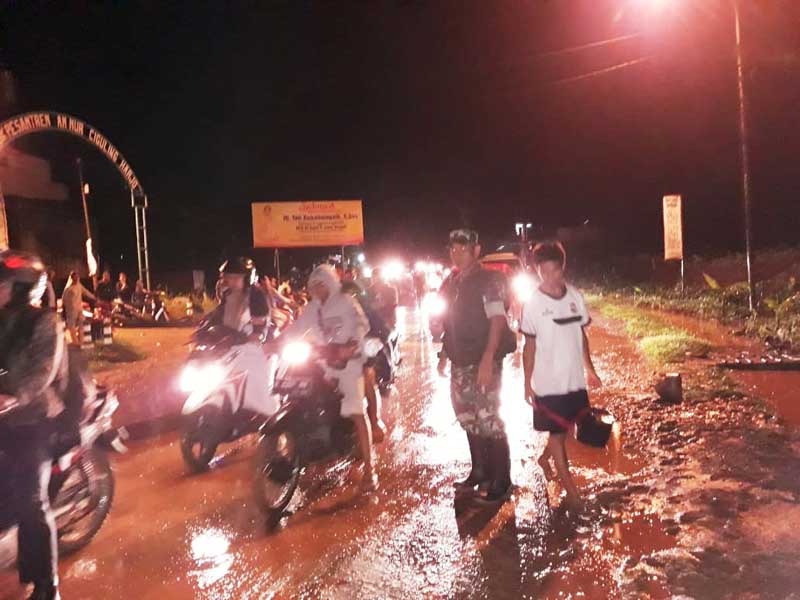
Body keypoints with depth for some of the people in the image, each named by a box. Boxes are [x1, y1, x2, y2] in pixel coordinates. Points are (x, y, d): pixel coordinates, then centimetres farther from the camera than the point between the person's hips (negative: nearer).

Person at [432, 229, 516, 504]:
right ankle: (480, 473, 30)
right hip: (460, 363, 7)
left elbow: (498, 320, -16)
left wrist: (488, 360, -24)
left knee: (488, 420, -4)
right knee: (469, 419, 15)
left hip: (483, 362, -7)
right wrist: (444, 354, 10)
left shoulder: (488, 280, -9)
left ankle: (500, 483, 8)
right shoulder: (450, 283, 11)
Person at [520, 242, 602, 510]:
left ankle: (545, 458, 45)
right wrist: (527, 384, -7)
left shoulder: (575, 296, 0)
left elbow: (581, 335, 9)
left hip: (575, 379, 5)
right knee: (556, 433, 5)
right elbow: (530, 346, -7)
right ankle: (570, 489, 15)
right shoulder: (532, 304, -11)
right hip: (548, 382, -5)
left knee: (565, 428, 19)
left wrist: (590, 369, 10)